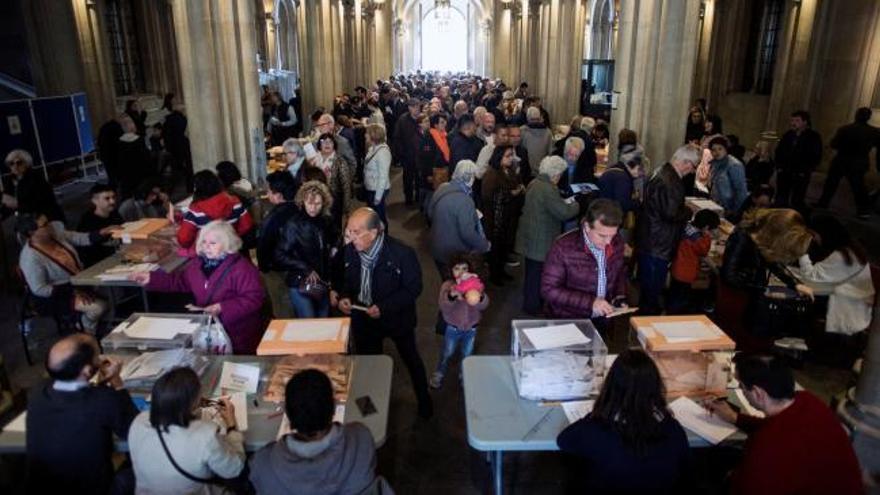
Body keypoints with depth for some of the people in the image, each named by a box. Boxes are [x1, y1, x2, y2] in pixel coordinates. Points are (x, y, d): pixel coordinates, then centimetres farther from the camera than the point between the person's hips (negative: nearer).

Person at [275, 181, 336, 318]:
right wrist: (306, 269, -17)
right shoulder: (293, 224, -12)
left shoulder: (327, 222, 2)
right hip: (300, 284, -5)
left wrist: (333, 250, 1)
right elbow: (280, 256, -13)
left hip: (322, 282, 5)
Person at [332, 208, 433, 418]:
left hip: (397, 318, -3)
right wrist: (343, 297, -18)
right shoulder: (349, 250, -15)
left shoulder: (402, 253, -27)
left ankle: (423, 398, 47)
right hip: (363, 318, 3)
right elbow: (344, 278, 3)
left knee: (411, 359, 21)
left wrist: (384, 307, -29)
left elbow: (414, 288, -20)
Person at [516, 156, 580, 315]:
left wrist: (564, 202, 12)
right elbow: (564, 213, -25)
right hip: (540, 240, -10)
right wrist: (575, 205, -5)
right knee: (537, 273, 5)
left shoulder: (534, 183, 6)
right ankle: (533, 306, 18)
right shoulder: (548, 189, -25)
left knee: (532, 271, 22)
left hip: (531, 237, 10)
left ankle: (530, 300, 38)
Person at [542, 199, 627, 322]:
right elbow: (549, 289, -16)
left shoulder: (617, 242, -1)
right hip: (567, 320, -4)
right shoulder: (563, 247, -18)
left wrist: (620, 297, 2)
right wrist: (590, 302, -20)